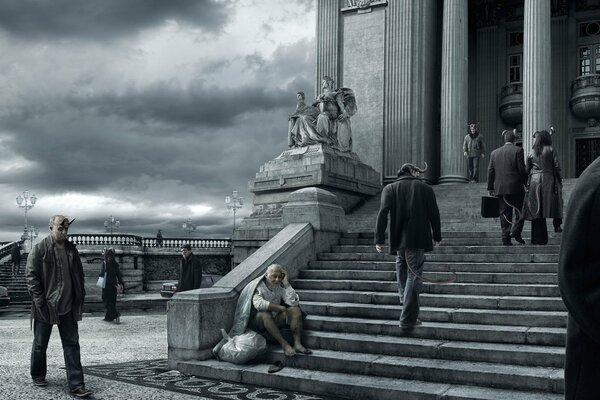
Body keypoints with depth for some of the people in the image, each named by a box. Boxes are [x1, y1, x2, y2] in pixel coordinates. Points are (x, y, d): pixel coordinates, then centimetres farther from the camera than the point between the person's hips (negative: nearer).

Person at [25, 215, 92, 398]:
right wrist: (39, 301, -15)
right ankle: (37, 376, 34)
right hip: (45, 306, -4)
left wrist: (80, 296, 6)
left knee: (72, 344, 0)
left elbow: (79, 274, 14)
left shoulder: (71, 249, 8)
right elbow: (32, 276, -9)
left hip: (68, 306, 4)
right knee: (40, 344, 13)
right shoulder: (39, 249, -7)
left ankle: (76, 385, 1)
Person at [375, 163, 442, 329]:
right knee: (414, 275, -1)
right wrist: (437, 236, 16)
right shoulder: (426, 188, 7)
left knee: (402, 265, 28)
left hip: (399, 239, 2)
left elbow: (383, 213, -5)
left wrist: (379, 239, -6)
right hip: (418, 238, -2)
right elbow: (434, 213, 5)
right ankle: (408, 319, -3)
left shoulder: (390, 189, 7)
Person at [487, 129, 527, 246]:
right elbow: (522, 169, -7)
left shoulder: (494, 153, 10)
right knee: (520, 211, 8)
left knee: (504, 214, 6)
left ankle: (506, 238, 4)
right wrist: (526, 183, 2)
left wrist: (490, 188, 13)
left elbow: (490, 171, 10)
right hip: (516, 187, -4)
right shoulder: (518, 150, -3)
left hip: (500, 188, 4)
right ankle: (516, 232, -8)